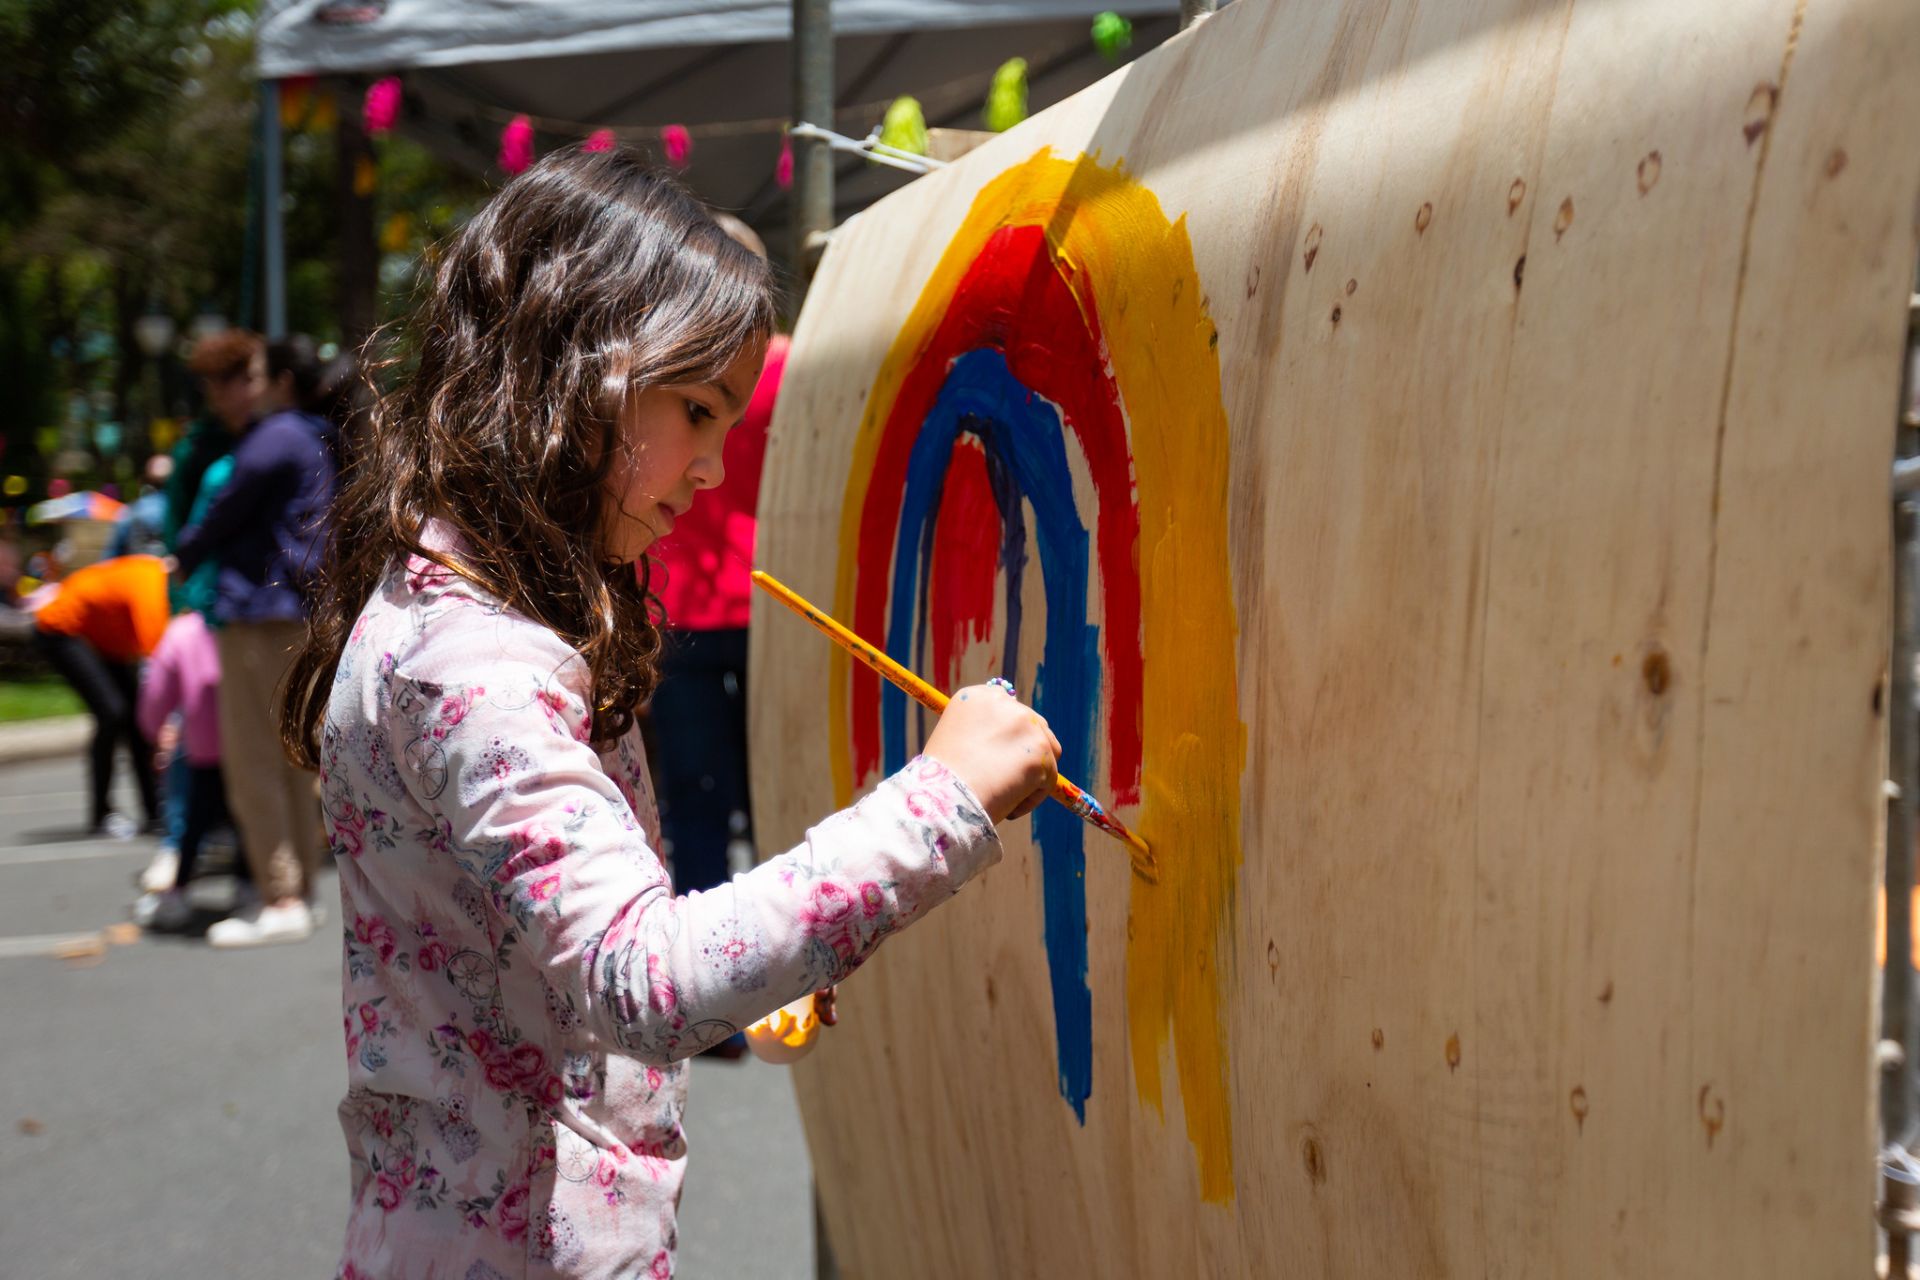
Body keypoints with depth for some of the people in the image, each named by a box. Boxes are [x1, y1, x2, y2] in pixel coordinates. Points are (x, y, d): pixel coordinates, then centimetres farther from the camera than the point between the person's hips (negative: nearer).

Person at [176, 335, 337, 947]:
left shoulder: (274, 439, -12)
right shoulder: (318, 443, 17)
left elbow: (226, 513, -8)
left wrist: (184, 558, 10)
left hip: (258, 609, -10)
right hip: (299, 613, 10)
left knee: (253, 763, -8)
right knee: (292, 760, 13)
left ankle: (280, 901, -10)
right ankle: (298, 890, 16)